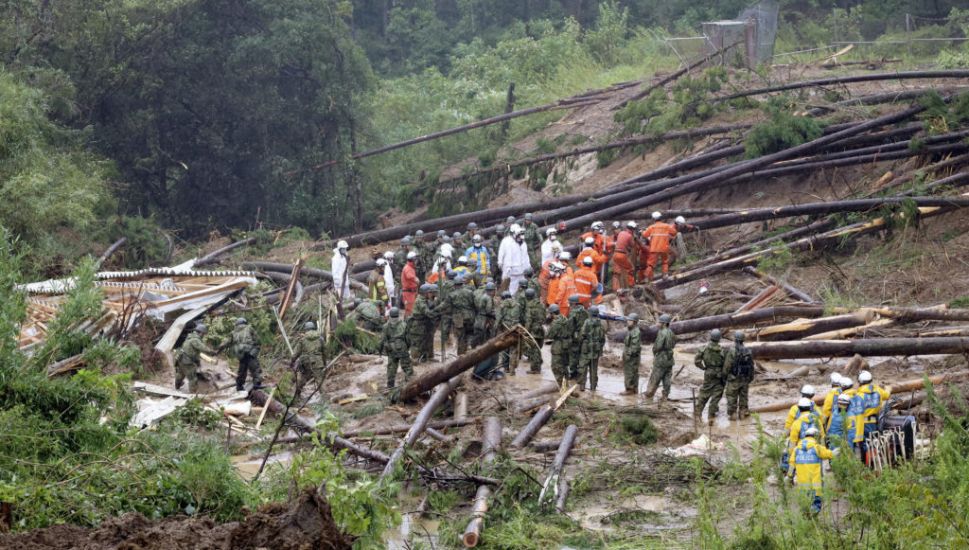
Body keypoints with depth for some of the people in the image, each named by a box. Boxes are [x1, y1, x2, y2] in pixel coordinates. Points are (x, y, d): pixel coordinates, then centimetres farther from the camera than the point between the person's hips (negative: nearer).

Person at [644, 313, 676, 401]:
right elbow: (673, 344, 16)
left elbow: (658, 346, -21)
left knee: (655, 378, 1)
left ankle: (649, 394, 8)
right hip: (669, 359, 8)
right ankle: (665, 396, 10)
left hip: (661, 359, -8)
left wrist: (654, 351, -2)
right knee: (667, 378, 9)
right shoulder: (671, 333, 8)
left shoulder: (662, 333, -18)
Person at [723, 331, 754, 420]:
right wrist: (751, 378, 15)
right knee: (743, 396, 15)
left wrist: (724, 376, 0)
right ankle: (743, 412, 15)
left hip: (734, 379, -5)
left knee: (732, 397, 5)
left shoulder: (732, 351, -17)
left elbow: (727, 365, -13)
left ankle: (733, 414, 5)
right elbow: (751, 366, 5)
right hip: (745, 378, 5)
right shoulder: (748, 351, -1)